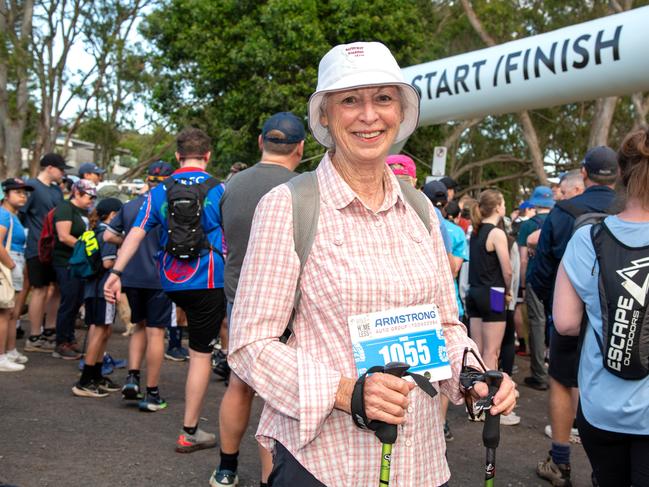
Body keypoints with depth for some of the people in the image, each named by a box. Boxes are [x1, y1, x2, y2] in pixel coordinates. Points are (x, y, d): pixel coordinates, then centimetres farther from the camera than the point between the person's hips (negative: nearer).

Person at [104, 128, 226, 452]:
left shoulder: (159, 192, 2)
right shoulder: (220, 191, -6)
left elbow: (136, 233, -6)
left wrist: (116, 273, -7)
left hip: (171, 283, 4)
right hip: (208, 281, -4)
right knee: (200, 354, 1)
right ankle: (189, 433, 6)